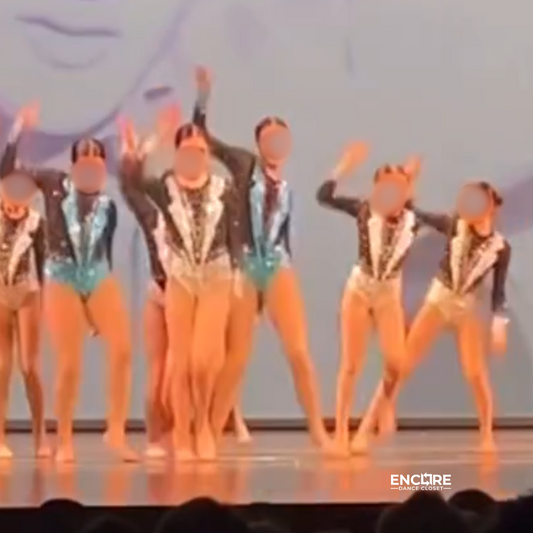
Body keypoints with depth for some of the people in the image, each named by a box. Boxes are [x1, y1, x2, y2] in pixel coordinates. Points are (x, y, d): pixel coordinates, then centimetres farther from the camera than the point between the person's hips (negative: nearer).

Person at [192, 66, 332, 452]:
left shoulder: (286, 189, 14)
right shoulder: (243, 164, 4)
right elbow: (202, 136, -2)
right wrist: (204, 95, -10)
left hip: (279, 267, 3)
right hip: (244, 267, -3)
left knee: (299, 352, -6)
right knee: (237, 358, -1)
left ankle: (319, 432, -3)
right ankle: (211, 434, 9)